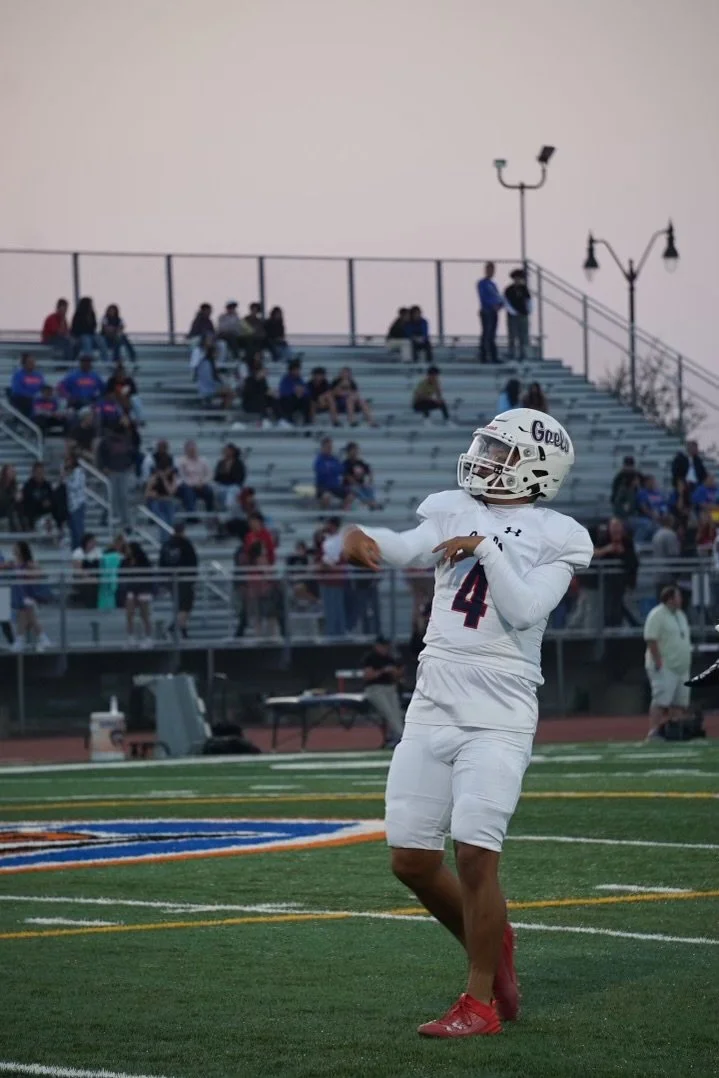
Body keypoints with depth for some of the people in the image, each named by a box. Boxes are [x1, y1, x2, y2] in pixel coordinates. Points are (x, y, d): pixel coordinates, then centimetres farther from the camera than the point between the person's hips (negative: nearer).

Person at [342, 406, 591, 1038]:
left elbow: (525, 611, -13)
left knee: (475, 855, -13)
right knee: (412, 861, 6)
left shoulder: (554, 539, 0)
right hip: (432, 709, 5)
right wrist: (365, 539, -30)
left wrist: (485, 550, -19)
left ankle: (481, 1003, 1)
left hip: (498, 718, -5)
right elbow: (410, 549, -10)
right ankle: (491, 944, 31)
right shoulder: (453, 512, 11)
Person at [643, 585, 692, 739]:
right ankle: (653, 732, -19)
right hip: (664, 668, -9)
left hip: (681, 668, 9)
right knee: (661, 700, -16)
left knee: (680, 703, 6)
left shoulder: (680, 615, 18)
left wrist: (687, 664, 18)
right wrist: (658, 663, -22)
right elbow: (651, 640, -17)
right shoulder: (657, 615, -10)